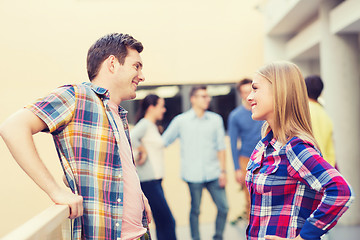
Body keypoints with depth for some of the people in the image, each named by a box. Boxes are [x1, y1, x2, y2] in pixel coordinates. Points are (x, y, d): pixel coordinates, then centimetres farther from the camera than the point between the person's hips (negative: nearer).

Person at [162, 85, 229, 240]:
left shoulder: (216, 119, 9)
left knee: (223, 207, 2)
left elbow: (220, 147, 10)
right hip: (193, 175, -2)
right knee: (195, 210, 5)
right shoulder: (180, 121, 2)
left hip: (214, 174, 2)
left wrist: (223, 171, 5)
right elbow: (163, 142, 6)